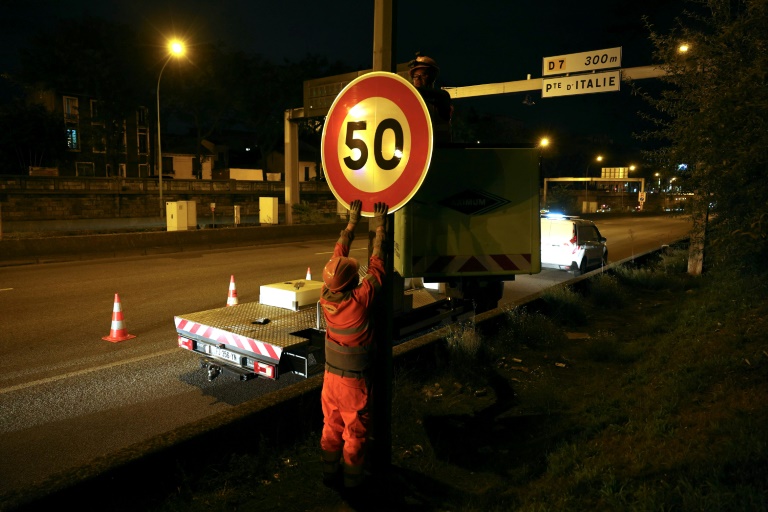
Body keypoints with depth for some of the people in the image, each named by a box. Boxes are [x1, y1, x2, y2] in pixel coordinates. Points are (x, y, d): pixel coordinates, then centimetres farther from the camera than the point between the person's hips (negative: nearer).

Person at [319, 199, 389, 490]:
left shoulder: (326, 294, -13)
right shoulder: (361, 299, -28)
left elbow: (338, 253, -2)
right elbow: (376, 263, -15)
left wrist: (352, 222, 7)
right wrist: (380, 228, -4)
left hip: (331, 373, 5)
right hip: (355, 378, -5)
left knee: (331, 425, 20)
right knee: (355, 431, 12)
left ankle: (330, 472, 34)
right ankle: (351, 480, 26)